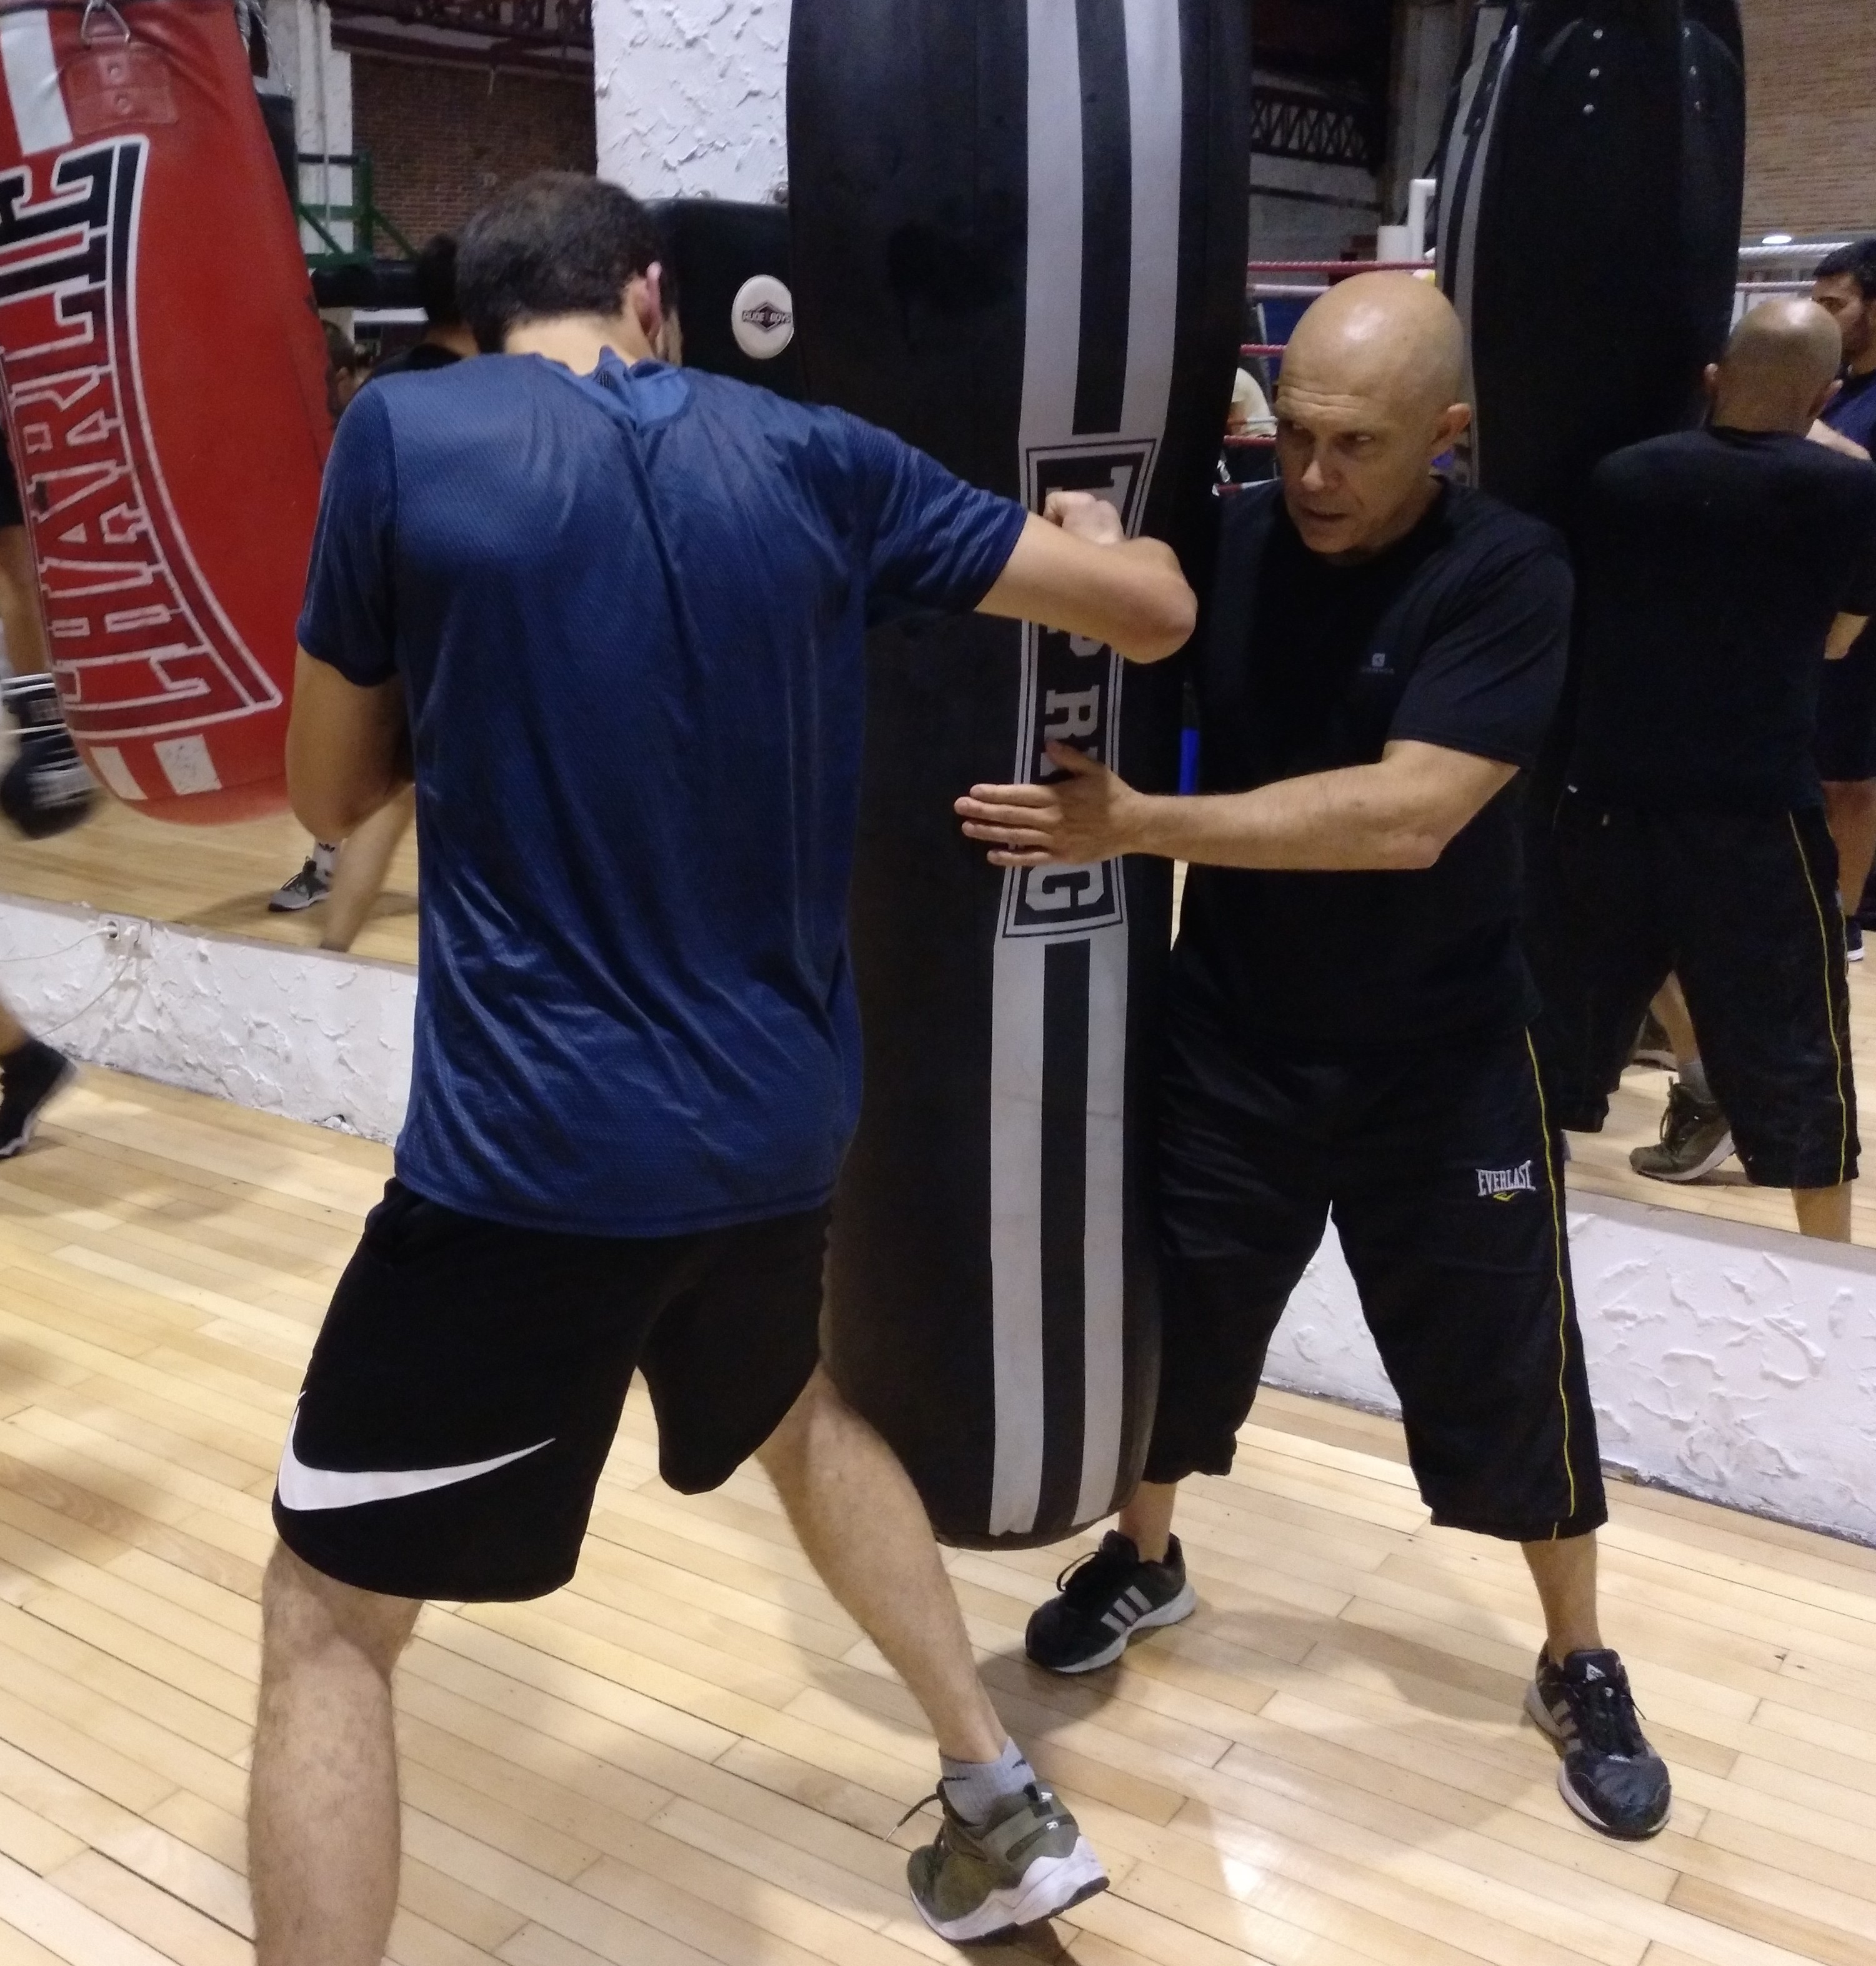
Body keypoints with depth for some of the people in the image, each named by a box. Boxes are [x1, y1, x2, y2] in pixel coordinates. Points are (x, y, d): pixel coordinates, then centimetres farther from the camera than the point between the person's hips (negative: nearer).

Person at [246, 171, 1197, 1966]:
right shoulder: (811, 461, 3)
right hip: (777, 1115, 5)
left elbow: (329, 794, 5)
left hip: (528, 1144, -4)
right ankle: (1006, 1816, 43)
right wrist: (1089, 523, 29)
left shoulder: (402, 436, -5)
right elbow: (1155, 612, 7)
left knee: (327, 1616, 12)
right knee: (793, 1414, 35)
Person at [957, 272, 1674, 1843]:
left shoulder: (1508, 577, -18)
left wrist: (1135, 824, -35)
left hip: (1440, 1057, -2)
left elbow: (1408, 814, -31)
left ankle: (1580, 1667, 31)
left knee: (1503, 1366, 8)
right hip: (1231, 1029, 3)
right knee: (1168, 1312, 14)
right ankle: (1145, 1556, 42)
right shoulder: (1226, 543, -8)